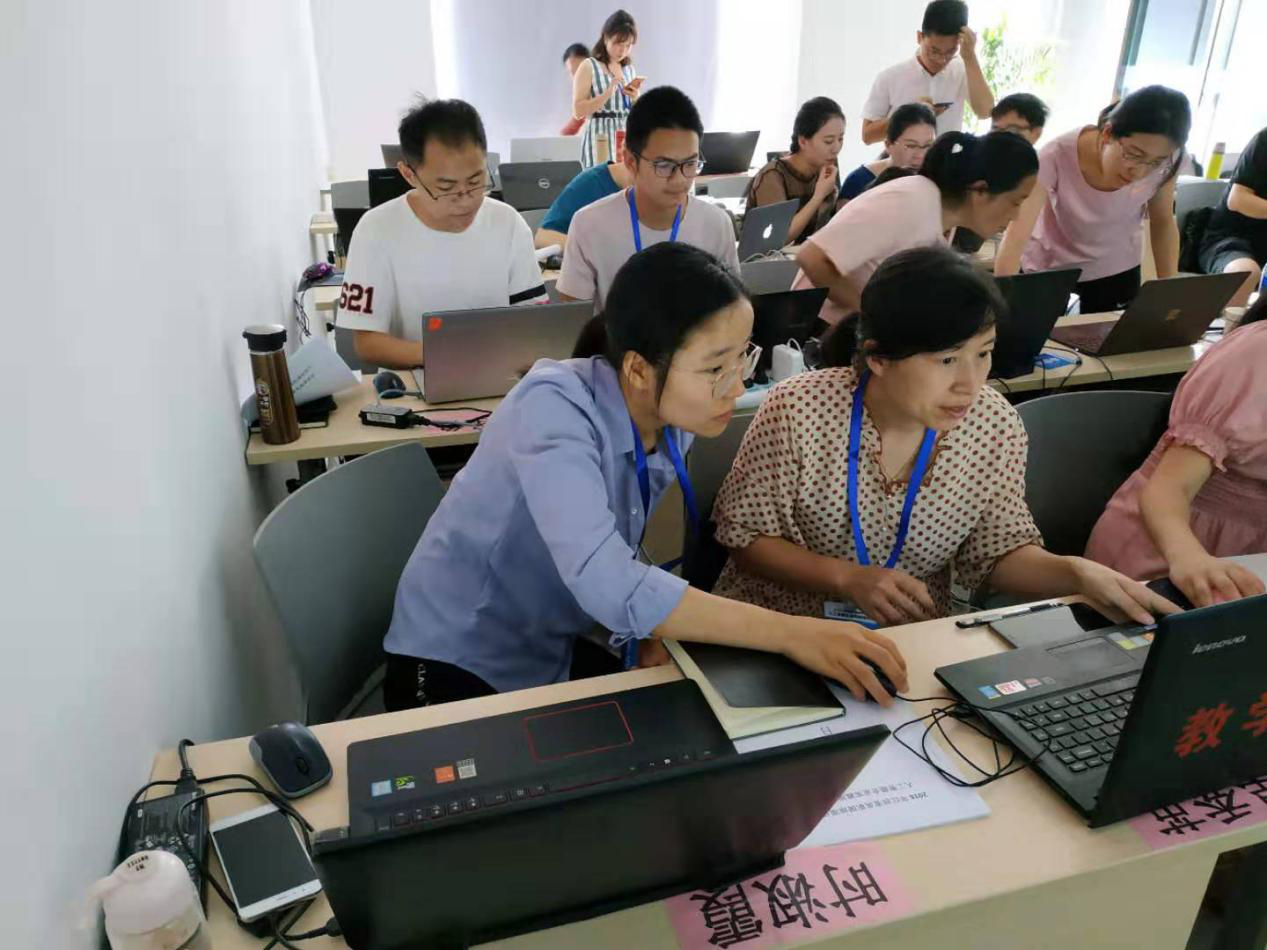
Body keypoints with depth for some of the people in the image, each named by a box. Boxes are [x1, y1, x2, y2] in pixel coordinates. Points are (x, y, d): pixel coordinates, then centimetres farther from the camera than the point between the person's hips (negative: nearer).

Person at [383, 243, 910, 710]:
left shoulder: (674, 420, -8)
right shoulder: (555, 406, -30)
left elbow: (620, 554, 2)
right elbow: (604, 583, -43)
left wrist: (653, 631, -16)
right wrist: (791, 634, -41)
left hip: (558, 649, 6)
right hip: (457, 661, -6)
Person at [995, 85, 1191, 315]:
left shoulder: (1161, 162, -21)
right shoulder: (1057, 158, -32)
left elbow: (1163, 223, -3)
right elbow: (1015, 238, -39)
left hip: (1117, 269, 3)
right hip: (1048, 267, -2)